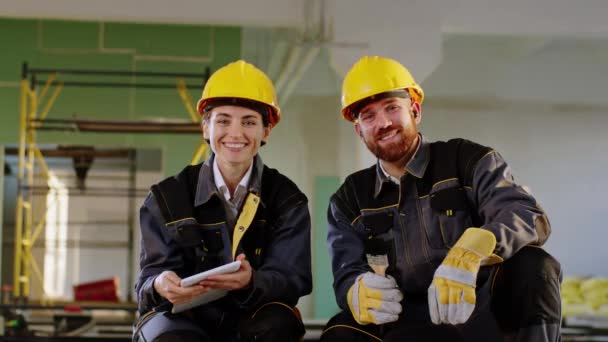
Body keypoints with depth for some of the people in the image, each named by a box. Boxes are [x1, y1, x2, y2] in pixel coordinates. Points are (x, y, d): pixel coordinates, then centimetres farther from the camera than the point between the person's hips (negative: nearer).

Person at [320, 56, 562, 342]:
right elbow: (347, 276, 1)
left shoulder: (468, 160, 3)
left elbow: (528, 216, -14)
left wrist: (469, 254, -36)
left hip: (485, 314, -1)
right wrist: (362, 293, -27)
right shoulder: (349, 200, 12)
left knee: (532, 265, -30)